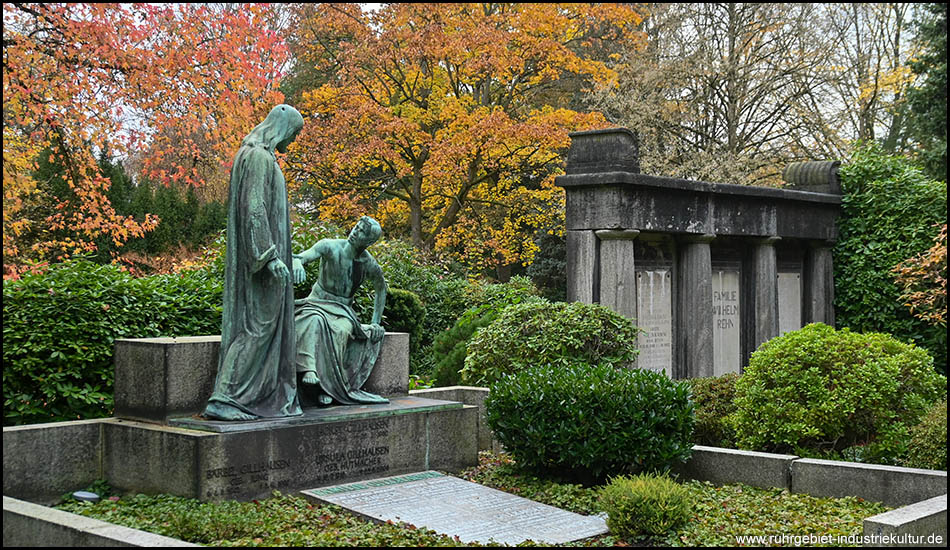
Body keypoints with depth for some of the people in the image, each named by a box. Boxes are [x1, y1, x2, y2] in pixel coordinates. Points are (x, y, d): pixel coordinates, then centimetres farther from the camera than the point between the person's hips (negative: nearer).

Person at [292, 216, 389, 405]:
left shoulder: (370, 265, -2)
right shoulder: (330, 247, -9)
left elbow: (381, 288, 18)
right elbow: (302, 256, -22)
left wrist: (376, 322, 12)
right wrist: (297, 263, -49)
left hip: (342, 311, 1)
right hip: (317, 304, -1)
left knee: (340, 331, -34)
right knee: (315, 321, -38)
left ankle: (327, 386, -37)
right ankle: (310, 370, -53)